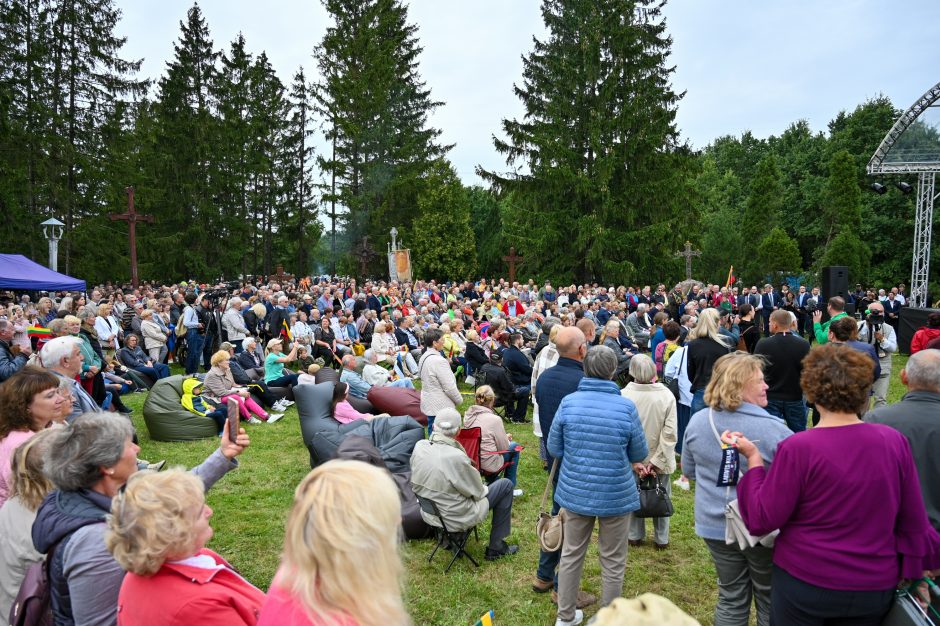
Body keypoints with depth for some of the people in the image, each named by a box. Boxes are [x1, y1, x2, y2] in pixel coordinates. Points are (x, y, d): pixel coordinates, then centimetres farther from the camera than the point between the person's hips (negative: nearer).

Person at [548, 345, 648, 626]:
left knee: (571, 554, 19)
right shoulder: (626, 407, -17)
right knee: (613, 561, 15)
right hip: (616, 494, -2)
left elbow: (554, 448, -2)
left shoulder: (568, 402, -12)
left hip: (575, 492, 2)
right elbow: (639, 454, -5)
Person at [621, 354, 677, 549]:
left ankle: (635, 536, 33)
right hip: (659, 458, 0)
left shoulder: (624, 395, -21)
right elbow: (670, 434, -18)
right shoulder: (667, 395, -18)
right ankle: (661, 539, 32)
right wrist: (655, 462, -13)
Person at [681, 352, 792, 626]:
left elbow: (689, 470, 8)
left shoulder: (697, 422, -6)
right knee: (770, 601, 17)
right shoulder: (773, 429, -23)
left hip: (715, 526, 4)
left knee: (731, 597, 20)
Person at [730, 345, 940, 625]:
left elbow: (763, 520, -15)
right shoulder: (894, 441, -9)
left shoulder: (797, 448, -20)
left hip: (804, 582, -3)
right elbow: (914, 522, -1)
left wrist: (754, 459, -7)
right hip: (876, 588, 3)